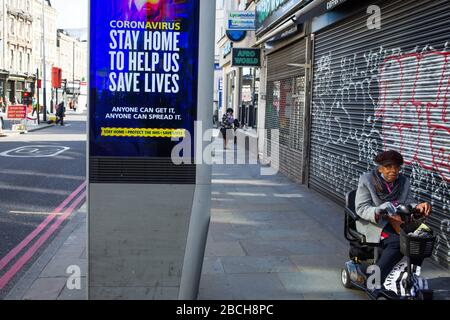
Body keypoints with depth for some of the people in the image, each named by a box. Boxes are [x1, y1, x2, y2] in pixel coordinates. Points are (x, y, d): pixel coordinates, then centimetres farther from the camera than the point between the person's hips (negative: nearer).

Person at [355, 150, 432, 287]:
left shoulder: (404, 181, 10)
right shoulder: (367, 180, -7)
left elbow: (408, 202, 4)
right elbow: (361, 208, -13)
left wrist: (418, 206, -20)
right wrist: (377, 211, -32)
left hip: (396, 222, 6)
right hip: (373, 222, -6)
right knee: (397, 242, -31)